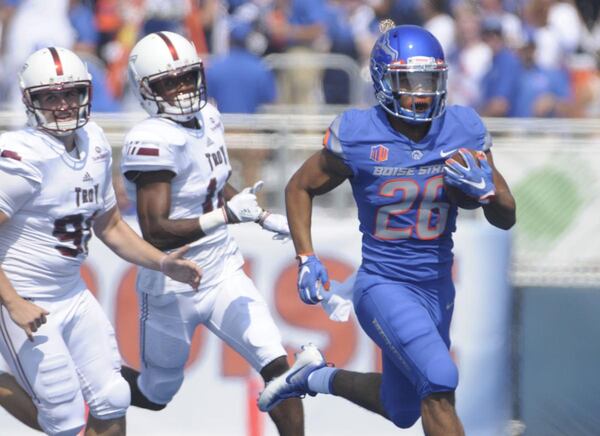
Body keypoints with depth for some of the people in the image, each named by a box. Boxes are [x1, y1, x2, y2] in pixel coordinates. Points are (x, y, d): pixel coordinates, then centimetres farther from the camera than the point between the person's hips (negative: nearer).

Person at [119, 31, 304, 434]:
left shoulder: (207, 119, 2)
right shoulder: (154, 142, -24)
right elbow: (155, 232, -29)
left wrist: (263, 218, 18)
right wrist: (225, 215, -35)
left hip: (223, 271, 6)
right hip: (173, 288, -6)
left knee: (276, 364, -7)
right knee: (155, 393, 13)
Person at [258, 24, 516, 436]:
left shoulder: (463, 132, -4)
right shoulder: (358, 137, -13)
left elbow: (506, 217, 1)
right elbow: (300, 188, 4)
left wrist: (485, 187, -20)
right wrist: (307, 259, -6)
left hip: (437, 289, 5)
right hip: (384, 288, -5)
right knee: (439, 381, -26)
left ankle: (316, 376, 44)